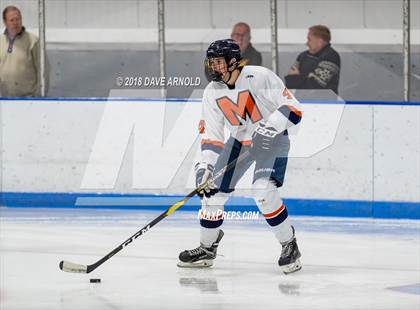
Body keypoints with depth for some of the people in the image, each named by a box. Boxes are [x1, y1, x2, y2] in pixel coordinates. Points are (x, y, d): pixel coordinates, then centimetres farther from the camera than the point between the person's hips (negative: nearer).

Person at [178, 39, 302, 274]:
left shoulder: (259, 77, -23)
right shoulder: (212, 92, -6)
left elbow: (292, 107, -23)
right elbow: (211, 135, -3)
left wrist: (270, 127, -37)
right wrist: (205, 165, -15)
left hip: (272, 139, -6)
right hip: (239, 140, 6)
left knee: (263, 191, -26)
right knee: (212, 190, 1)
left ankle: (290, 246, -10)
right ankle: (207, 248, 22)